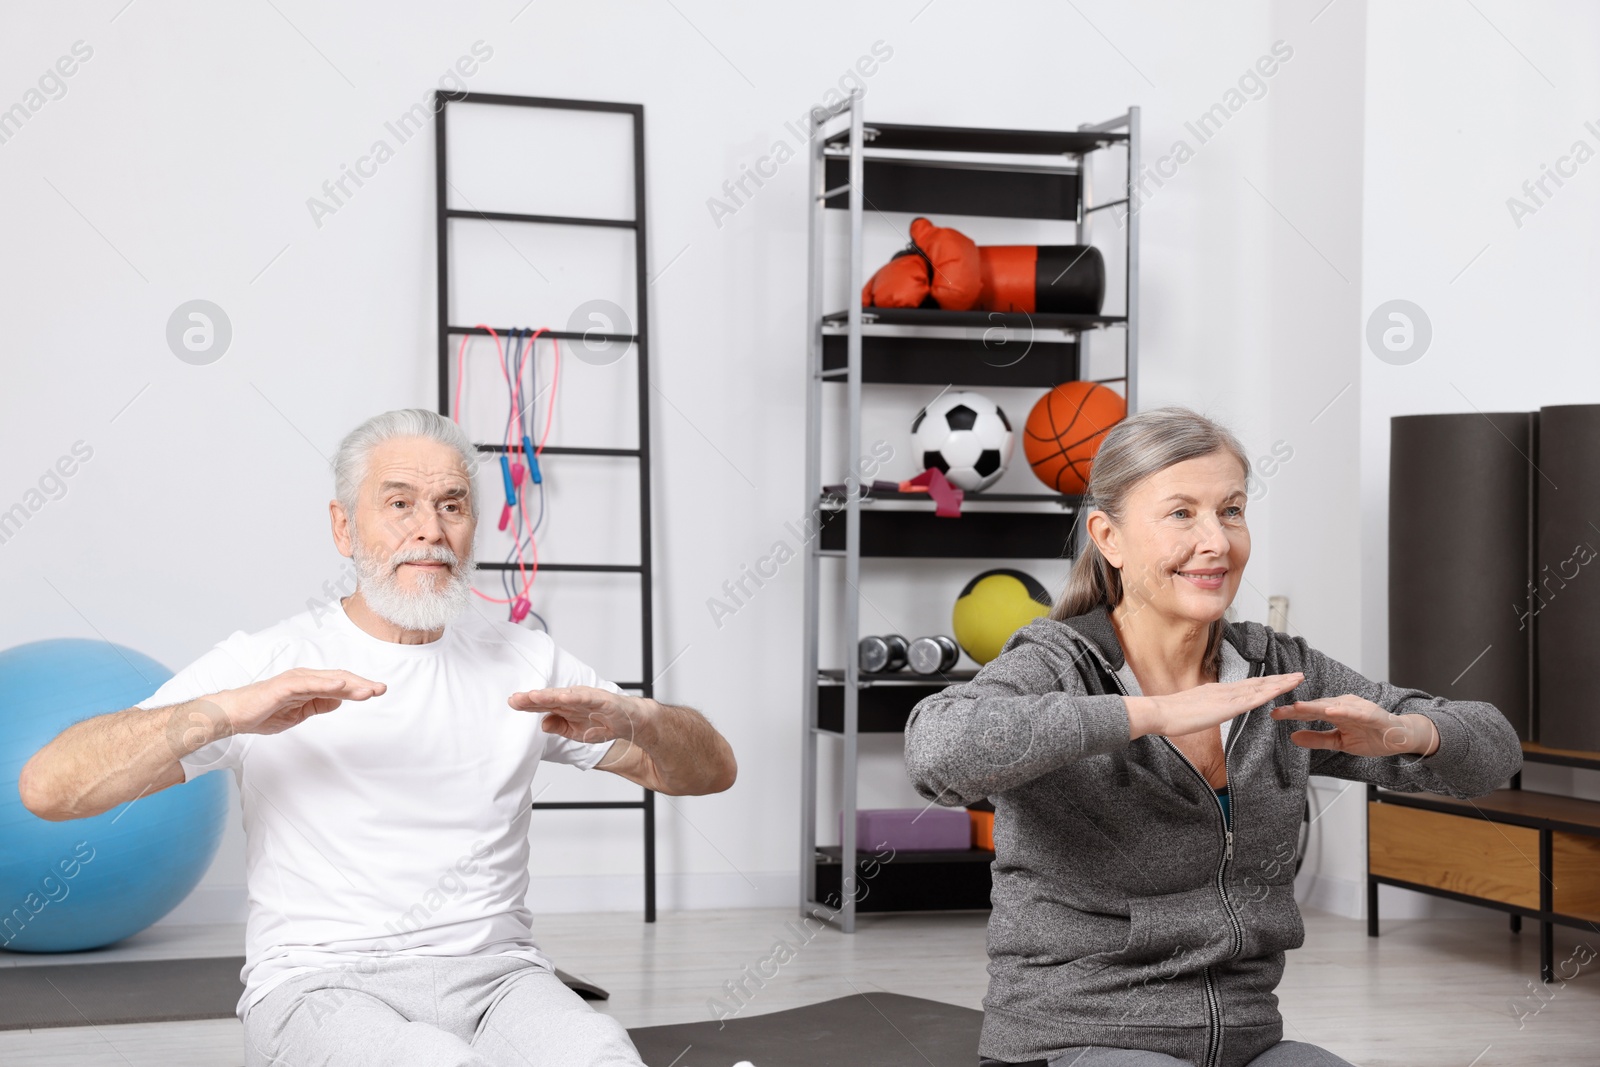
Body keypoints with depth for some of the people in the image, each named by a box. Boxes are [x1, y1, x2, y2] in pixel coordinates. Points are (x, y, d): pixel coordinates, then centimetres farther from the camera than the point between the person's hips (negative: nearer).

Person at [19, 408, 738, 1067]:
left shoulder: (524, 664, 13)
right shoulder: (266, 666, 3)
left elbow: (712, 771, 14)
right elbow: (49, 786, -7)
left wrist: (631, 717, -8)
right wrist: (226, 711, -21)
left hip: (496, 975, 3)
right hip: (321, 986, -2)